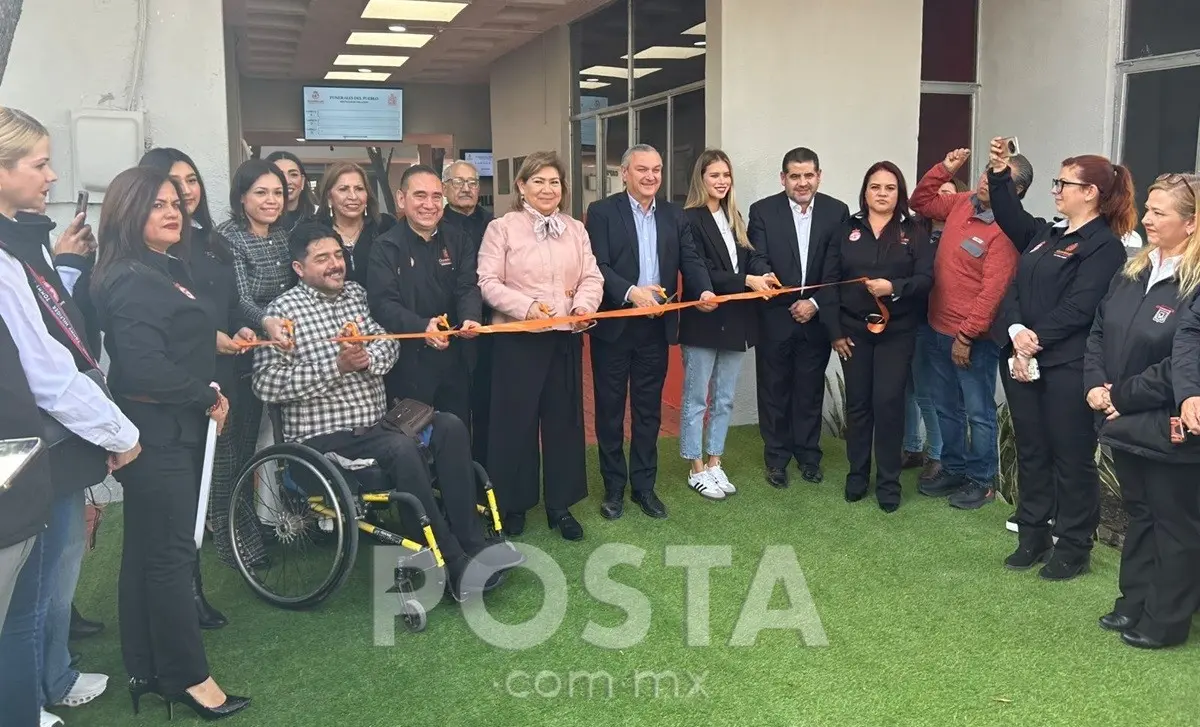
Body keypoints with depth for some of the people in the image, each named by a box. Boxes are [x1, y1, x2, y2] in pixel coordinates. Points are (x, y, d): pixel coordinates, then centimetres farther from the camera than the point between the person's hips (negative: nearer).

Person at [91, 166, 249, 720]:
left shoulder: (169, 269, 14)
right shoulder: (130, 280, -16)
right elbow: (143, 367, -25)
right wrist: (209, 397, -14)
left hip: (173, 429, 10)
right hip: (157, 434, -10)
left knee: (147, 550, 15)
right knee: (172, 553, -2)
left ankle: (146, 670, 26)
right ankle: (188, 678, 9)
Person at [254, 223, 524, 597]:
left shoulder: (354, 292, 13)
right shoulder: (283, 310, -7)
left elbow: (388, 344, 9)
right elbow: (267, 384, -15)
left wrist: (367, 359, -14)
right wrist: (337, 365, -19)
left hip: (375, 421, 7)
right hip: (324, 436, -7)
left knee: (449, 426, -14)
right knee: (402, 448, -31)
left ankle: (473, 545, -13)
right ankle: (456, 566, -23)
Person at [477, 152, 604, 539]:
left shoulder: (576, 230, 12)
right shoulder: (502, 228, -2)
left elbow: (592, 277, 5)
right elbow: (488, 282, -8)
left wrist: (584, 304, -15)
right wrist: (525, 306, -21)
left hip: (565, 337, 4)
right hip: (517, 338, -4)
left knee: (564, 420, 9)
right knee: (515, 421, 4)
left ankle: (560, 505, 22)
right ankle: (513, 504, 19)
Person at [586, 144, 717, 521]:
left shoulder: (674, 215, 9)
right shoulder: (602, 211, -5)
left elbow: (691, 260, 0)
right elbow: (598, 266, -14)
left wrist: (704, 291, -20)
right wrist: (630, 292, -30)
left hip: (656, 328, 4)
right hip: (614, 326, -4)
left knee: (649, 410, 12)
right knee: (610, 410, 7)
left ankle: (644, 485, 24)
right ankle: (614, 487, 21)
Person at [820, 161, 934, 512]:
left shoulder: (914, 232, 3)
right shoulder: (847, 230, 5)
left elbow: (925, 278, -5)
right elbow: (829, 281, 2)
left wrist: (894, 287, -24)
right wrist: (835, 330, -4)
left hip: (897, 331, -1)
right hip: (854, 330, 1)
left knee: (889, 402, -5)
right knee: (857, 402, 7)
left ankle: (889, 481, 8)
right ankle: (857, 474, 21)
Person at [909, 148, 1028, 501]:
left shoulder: (1006, 230, -19)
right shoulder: (962, 203, 4)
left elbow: (992, 291, -22)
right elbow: (921, 202, 21)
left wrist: (967, 335, -21)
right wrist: (944, 168, 7)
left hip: (974, 338, -8)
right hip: (938, 329, 8)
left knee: (978, 413, 7)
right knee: (946, 408, 18)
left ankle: (982, 479, 22)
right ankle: (954, 469, 33)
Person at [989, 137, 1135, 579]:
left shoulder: (1103, 245, -9)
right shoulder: (1045, 234, 14)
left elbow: (1077, 309, -17)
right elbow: (1015, 289, 11)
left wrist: (1036, 340, -15)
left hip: (1067, 368, -7)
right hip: (1020, 360, 8)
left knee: (1071, 458, 3)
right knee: (1030, 452, 14)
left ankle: (1074, 549, 15)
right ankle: (1033, 537, 26)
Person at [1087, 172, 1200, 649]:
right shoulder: (1132, 273, 6)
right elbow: (1098, 332, 8)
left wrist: (1121, 396, -19)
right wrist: (1095, 385, -8)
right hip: (1126, 424, 8)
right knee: (1138, 515, 20)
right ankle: (1134, 604, 34)